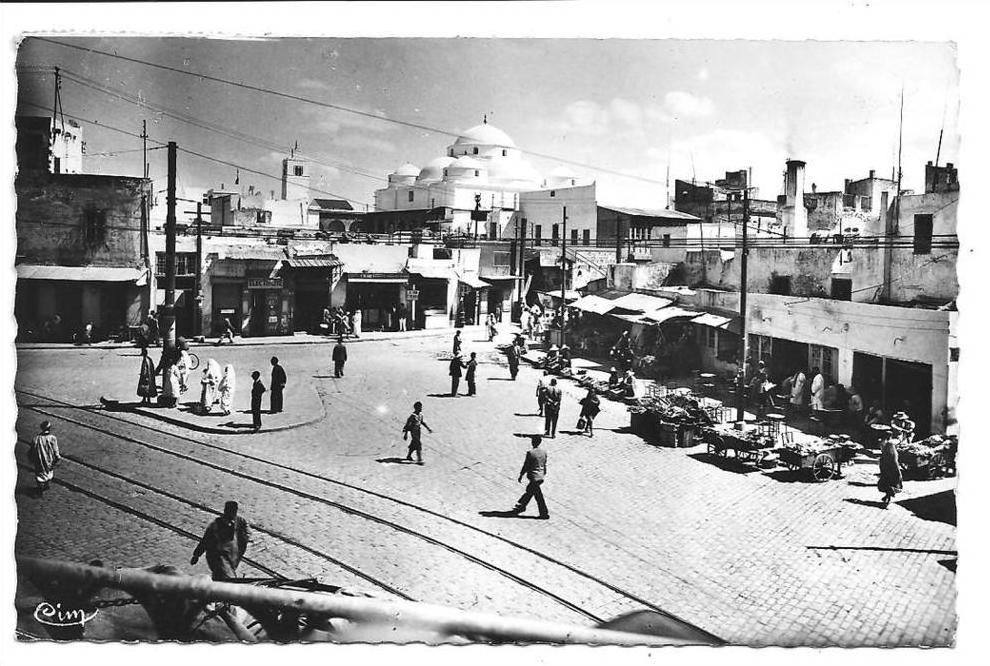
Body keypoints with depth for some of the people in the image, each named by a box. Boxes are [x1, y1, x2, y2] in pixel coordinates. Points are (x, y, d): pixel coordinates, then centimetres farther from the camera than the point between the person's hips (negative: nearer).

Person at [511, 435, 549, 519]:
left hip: (534, 478, -7)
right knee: (529, 491, 23)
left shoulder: (530, 453, -19)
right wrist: (544, 475, 24)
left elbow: (525, 466, -13)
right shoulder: (544, 451, 0)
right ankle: (521, 506, 37)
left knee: (538, 496, 2)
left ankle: (545, 514, 8)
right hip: (541, 477, 7)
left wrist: (521, 476, -1)